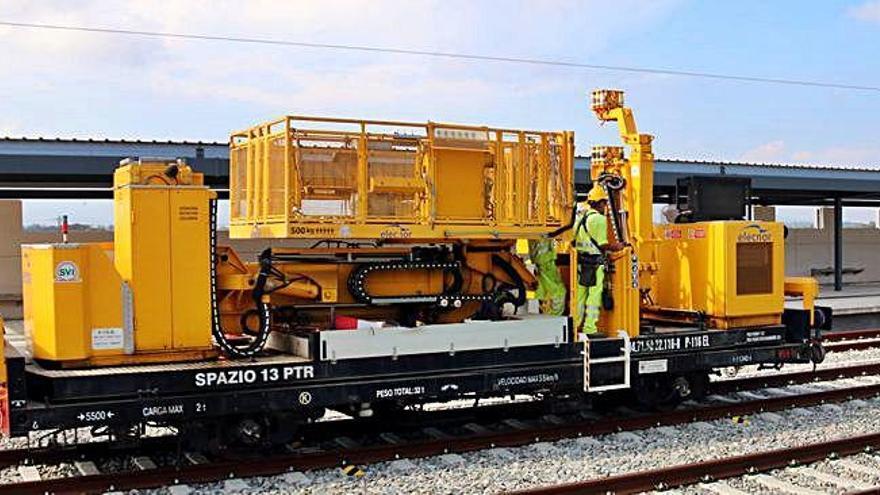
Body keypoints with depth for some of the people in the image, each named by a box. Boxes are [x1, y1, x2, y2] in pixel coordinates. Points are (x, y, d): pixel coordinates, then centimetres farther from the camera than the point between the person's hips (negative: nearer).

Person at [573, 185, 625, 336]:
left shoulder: (581, 216, 12)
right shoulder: (598, 219, -14)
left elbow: (575, 239, 16)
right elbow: (602, 244, -16)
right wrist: (615, 247, 0)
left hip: (581, 260, 9)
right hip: (595, 262, -9)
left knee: (580, 293, 15)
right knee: (595, 294, -3)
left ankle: (577, 324, 22)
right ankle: (589, 328, -2)